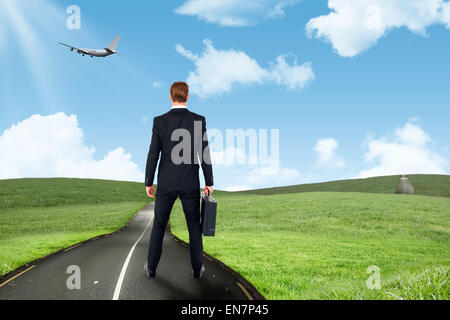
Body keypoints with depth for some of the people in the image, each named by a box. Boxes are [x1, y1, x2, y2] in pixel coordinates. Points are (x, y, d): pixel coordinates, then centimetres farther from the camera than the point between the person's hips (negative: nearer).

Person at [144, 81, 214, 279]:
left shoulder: (160, 121, -6)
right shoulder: (199, 120, -6)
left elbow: (153, 155, -6)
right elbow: (204, 154, -6)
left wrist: (148, 183, 5)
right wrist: (209, 182, 4)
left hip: (166, 183, 0)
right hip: (190, 184, 0)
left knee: (159, 225, 15)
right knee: (194, 226, 14)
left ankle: (151, 267, 22)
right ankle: (197, 268, 18)